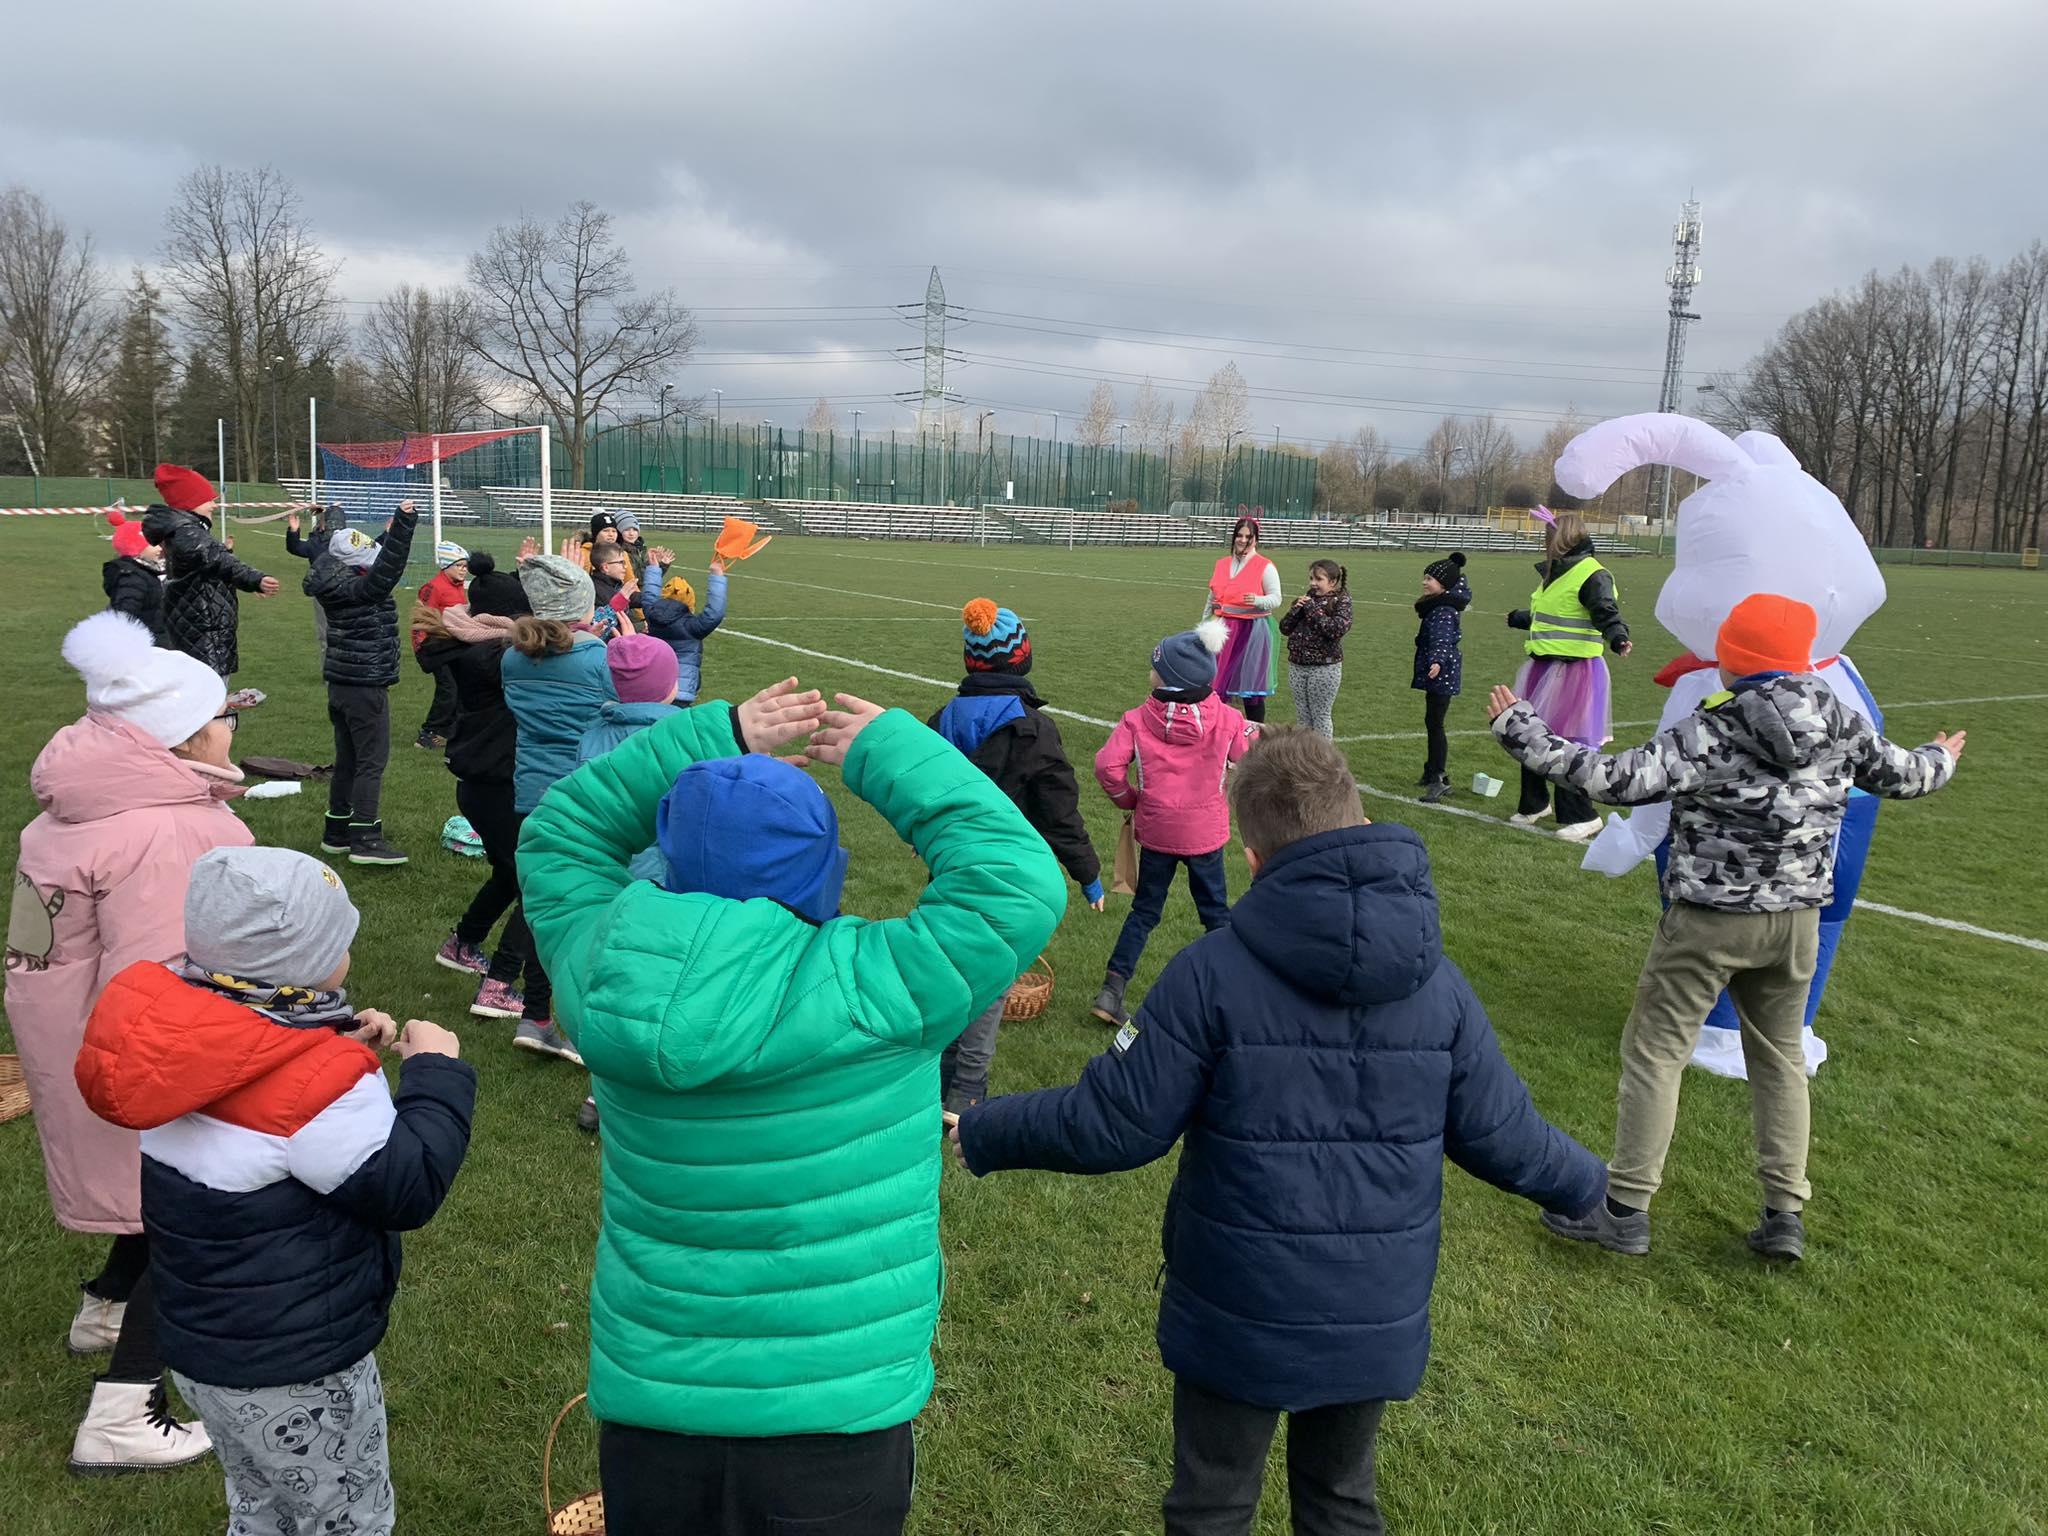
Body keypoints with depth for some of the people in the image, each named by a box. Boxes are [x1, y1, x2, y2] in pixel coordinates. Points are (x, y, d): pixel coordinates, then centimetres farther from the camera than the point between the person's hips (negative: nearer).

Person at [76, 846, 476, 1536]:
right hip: (297, 1381, -8)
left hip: (199, 1345, 8)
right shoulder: (316, 1084, -31)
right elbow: (409, 1188, -23)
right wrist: (438, 1070, -14)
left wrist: (341, 1049, 0)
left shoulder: (177, 1033, -6)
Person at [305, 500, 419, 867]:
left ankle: (337, 833, 24)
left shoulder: (338, 587, 8)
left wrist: (390, 534, 27)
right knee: (372, 761, -5)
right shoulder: (356, 589, -19)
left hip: (342, 685, 10)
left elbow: (380, 563, 26)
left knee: (348, 759, 17)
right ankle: (365, 839, -5)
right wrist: (403, 523, -35)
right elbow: (386, 571, -32)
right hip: (366, 686, -10)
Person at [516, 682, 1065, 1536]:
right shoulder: (868, 989, -23)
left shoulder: (609, 967, -9)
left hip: (646, 1404, 4)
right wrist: (889, 753, -9)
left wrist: (713, 740, 3)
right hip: (832, 1424, -3)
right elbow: (1018, 884, -15)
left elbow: (559, 840, 9)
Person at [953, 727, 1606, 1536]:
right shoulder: (1438, 983, -8)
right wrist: (1587, 1183, 20)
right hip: (1376, 1319, 4)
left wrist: (979, 1134, -2)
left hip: (1239, 1315, -3)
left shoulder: (1211, 972, -20)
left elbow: (1111, 1125, -17)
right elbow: (1502, 1136, -1)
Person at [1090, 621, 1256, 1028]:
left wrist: (1128, 800, 0)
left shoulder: (1138, 720, -11)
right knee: (1215, 909, 18)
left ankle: (1112, 990, 7)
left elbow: (1107, 765, -19)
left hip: (1155, 830, 0)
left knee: (1144, 910, 13)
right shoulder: (1226, 720, -8)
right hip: (1206, 832, 0)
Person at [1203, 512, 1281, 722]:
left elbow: (1276, 598, -6)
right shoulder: (1222, 564, 12)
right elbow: (1212, 599, 20)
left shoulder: (1265, 567, -3)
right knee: (1216, 684, 5)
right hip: (1223, 630, 5)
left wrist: (1258, 600, -26)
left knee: (1252, 688, -1)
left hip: (1251, 631, -5)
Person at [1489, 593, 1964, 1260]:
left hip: (1709, 920, -6)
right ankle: (1785, 1213, 22)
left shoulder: (1710, 734, -19)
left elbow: (1618, 780, -26)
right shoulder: (1840, 724, -1)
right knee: (1780, 1057, 19)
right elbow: (1901, 775, 15)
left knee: (1654, 1053, 4)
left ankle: (1625, 1210, 8)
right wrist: (1942, 757, 40)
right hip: (1796, 919, 6)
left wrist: (1521, 732, -20)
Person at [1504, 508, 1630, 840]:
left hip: (1575, 673, -9)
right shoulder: (1552, 573, 14)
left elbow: (1608, 615, -24)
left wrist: (1618, 638, -46)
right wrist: (1517, 618, 49)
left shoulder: (1592, 575, -13)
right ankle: (1534, 804, 30)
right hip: (1543, 667, 9)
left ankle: (1581, 817, 6)